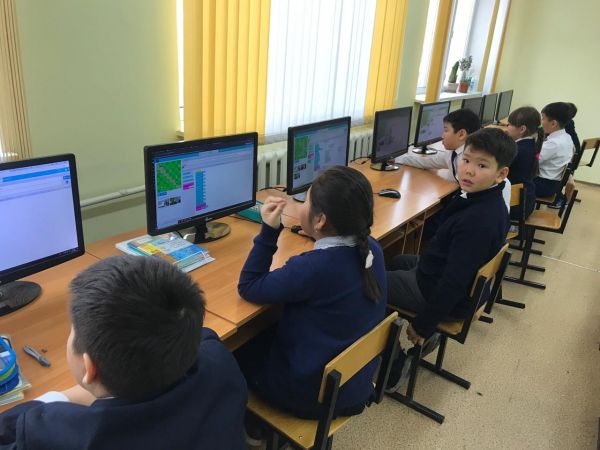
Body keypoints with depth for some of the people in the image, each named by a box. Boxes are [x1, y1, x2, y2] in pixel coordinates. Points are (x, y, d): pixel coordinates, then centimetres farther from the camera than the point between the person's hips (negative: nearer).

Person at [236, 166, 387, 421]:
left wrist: (269, 230, -19)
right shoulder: (370, 248, -11)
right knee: (265, 334, 25)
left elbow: (248, 288, -18)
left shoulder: (313, 268, -34)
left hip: (316, 394, -7)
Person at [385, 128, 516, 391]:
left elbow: (454, 284, -29)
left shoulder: (476, 221, -33)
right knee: (398, 261, 29)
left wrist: (422, 326, -18)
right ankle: (426, 336, 24)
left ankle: (393, 368, 4)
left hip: (452, 300, -10)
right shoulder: (489, 203, -3)